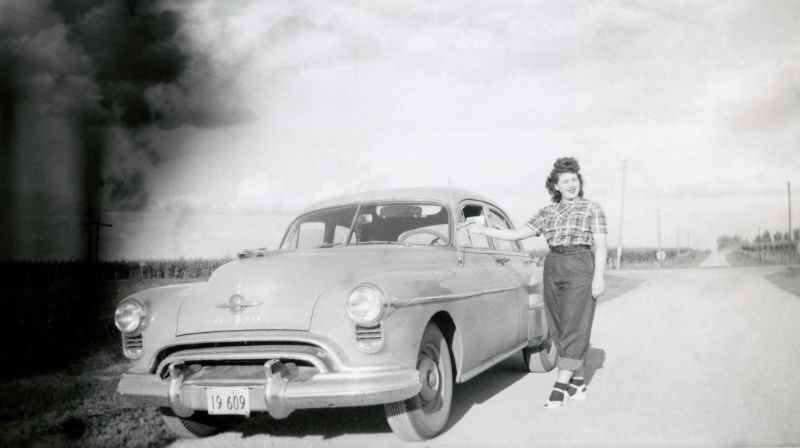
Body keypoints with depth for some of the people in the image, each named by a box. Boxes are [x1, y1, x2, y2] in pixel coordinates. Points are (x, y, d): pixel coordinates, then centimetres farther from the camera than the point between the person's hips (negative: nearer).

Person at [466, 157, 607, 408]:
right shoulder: (547, 213, 13)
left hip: (581, 268, -5)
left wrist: (599, 277, -13)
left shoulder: (592, 208, 3)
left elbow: (601, 245, -2)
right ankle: (578, 384, 12)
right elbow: (518, 234, 9)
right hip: (552, 268, 5)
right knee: (559, 329, 4)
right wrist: (483, 230, 2)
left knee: (573, 327, -10)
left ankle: (560, 386, -14)